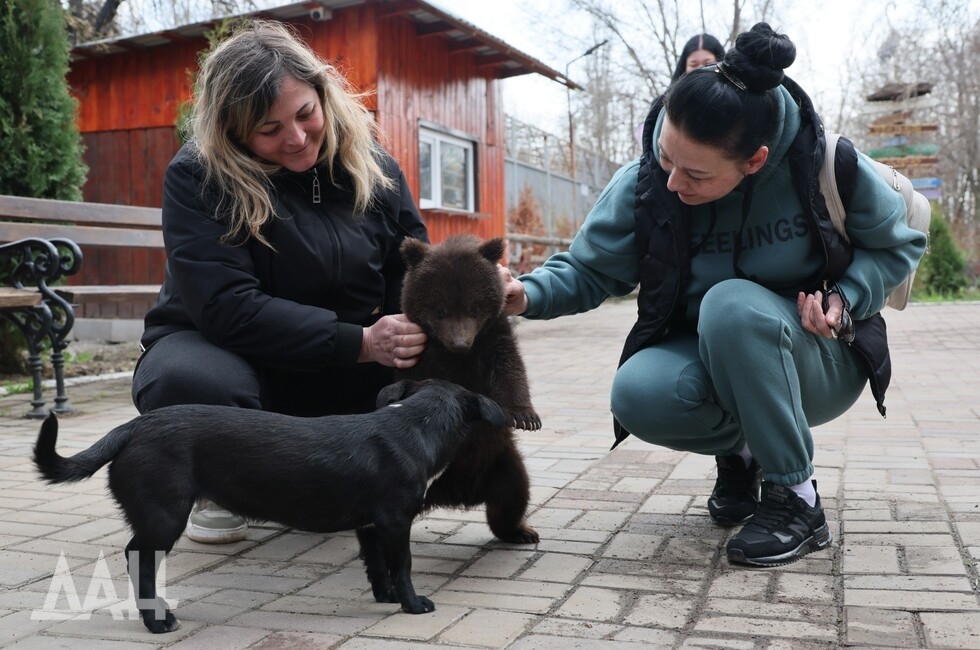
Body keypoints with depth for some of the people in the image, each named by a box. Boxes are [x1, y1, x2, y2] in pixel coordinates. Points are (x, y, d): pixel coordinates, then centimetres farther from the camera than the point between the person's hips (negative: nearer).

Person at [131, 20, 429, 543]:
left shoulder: (374, 170, -6)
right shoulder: (196, 177, -17)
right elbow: (228, 308, -28)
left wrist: (417, 340, -27)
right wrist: (359, 342, -35)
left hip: (341, 377, 4)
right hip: (226, 353, -4)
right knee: (190, 381, -38)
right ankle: (218, 486, -1)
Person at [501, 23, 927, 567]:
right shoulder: (643, 185, -15)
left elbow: (897, 245, -2)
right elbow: (589, 270, -8)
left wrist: (846, 300, -20)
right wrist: (529, 292, -28)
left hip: (822, 359, -2)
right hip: (713, 365, 3)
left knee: (731, 303, -36)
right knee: (636, 395, -30)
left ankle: (795, 497, -19)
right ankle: (739, 449, 5)